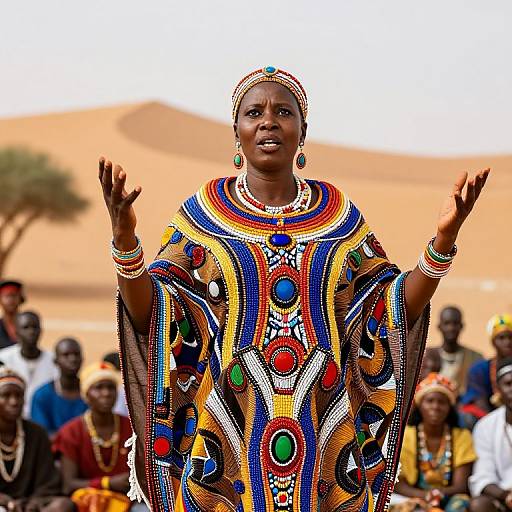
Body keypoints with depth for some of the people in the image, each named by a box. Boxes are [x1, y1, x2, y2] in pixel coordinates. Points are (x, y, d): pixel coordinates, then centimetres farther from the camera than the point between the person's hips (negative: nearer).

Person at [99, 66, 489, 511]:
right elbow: (150, 314, -6)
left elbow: (396, 306, 3)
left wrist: (443, 239, -10)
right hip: (228, 436, -2)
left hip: (324, 436, 2)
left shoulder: (339, 215, 5)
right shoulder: (203, 215, 0)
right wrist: (124, 236, -21)